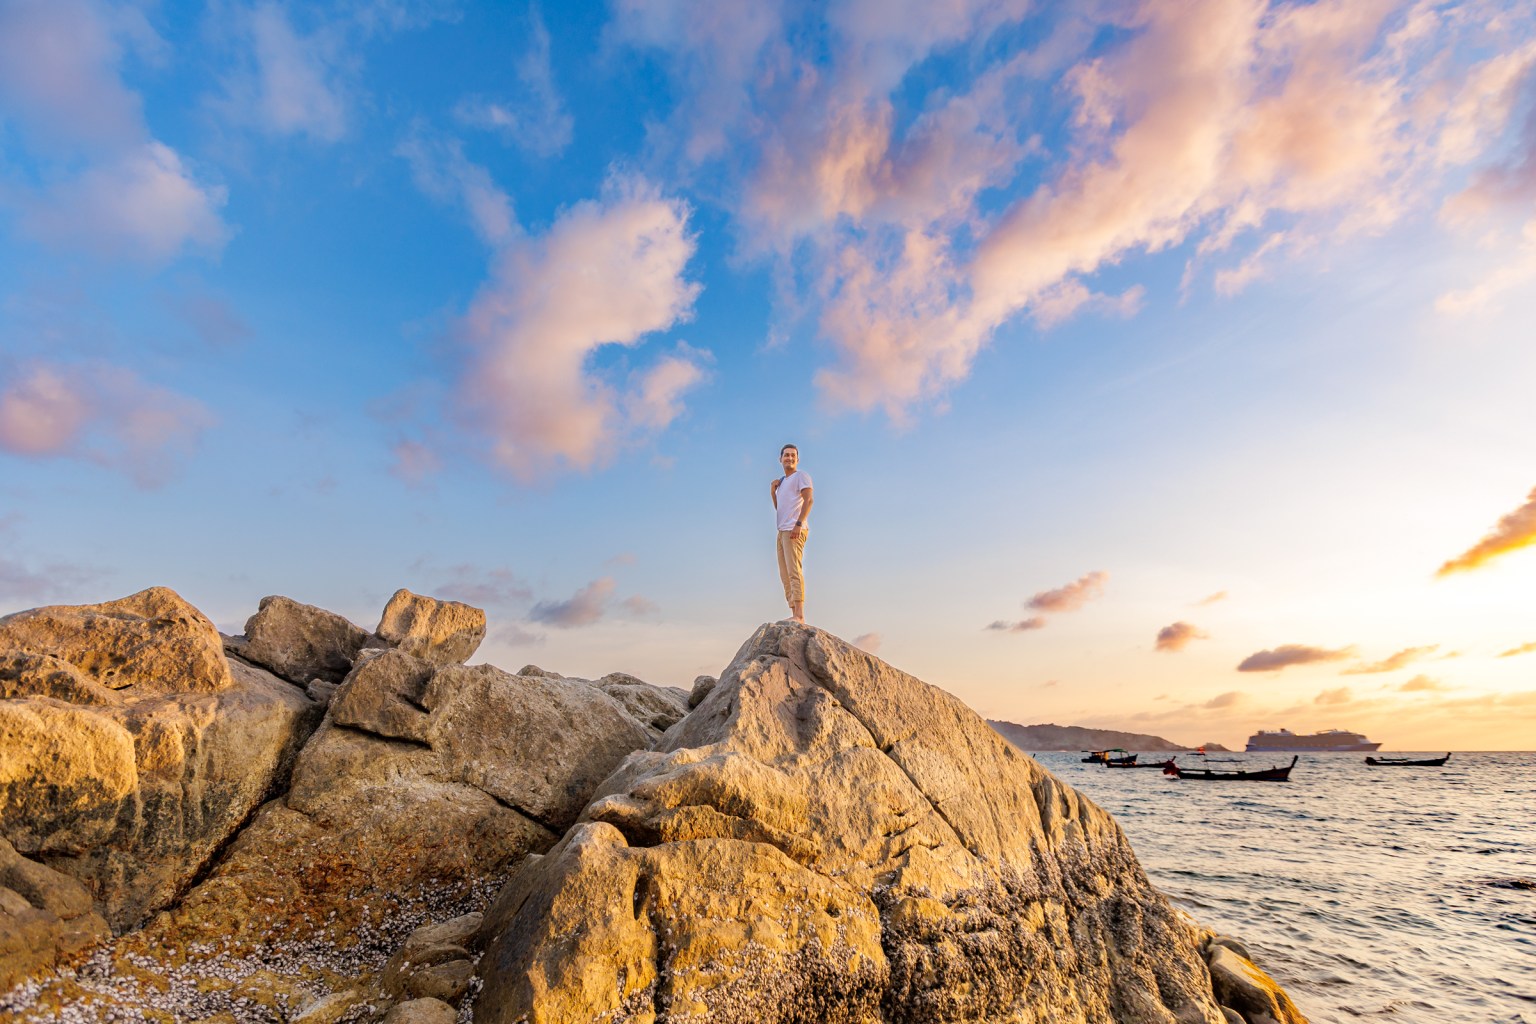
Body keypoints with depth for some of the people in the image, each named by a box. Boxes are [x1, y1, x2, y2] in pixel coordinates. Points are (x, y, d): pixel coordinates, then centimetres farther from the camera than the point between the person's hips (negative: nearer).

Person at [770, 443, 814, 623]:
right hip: (782, 531, 9)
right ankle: (794, 614, 6)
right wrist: (773, 491, 12)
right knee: (785, 575, 5)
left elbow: (809, 500, -11)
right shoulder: (782, 481, 26)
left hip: (794, 531, -9)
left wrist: (798, 524, -22)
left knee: (794, 571, -17)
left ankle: (799, 615, -21)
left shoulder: (801, 475, 2)